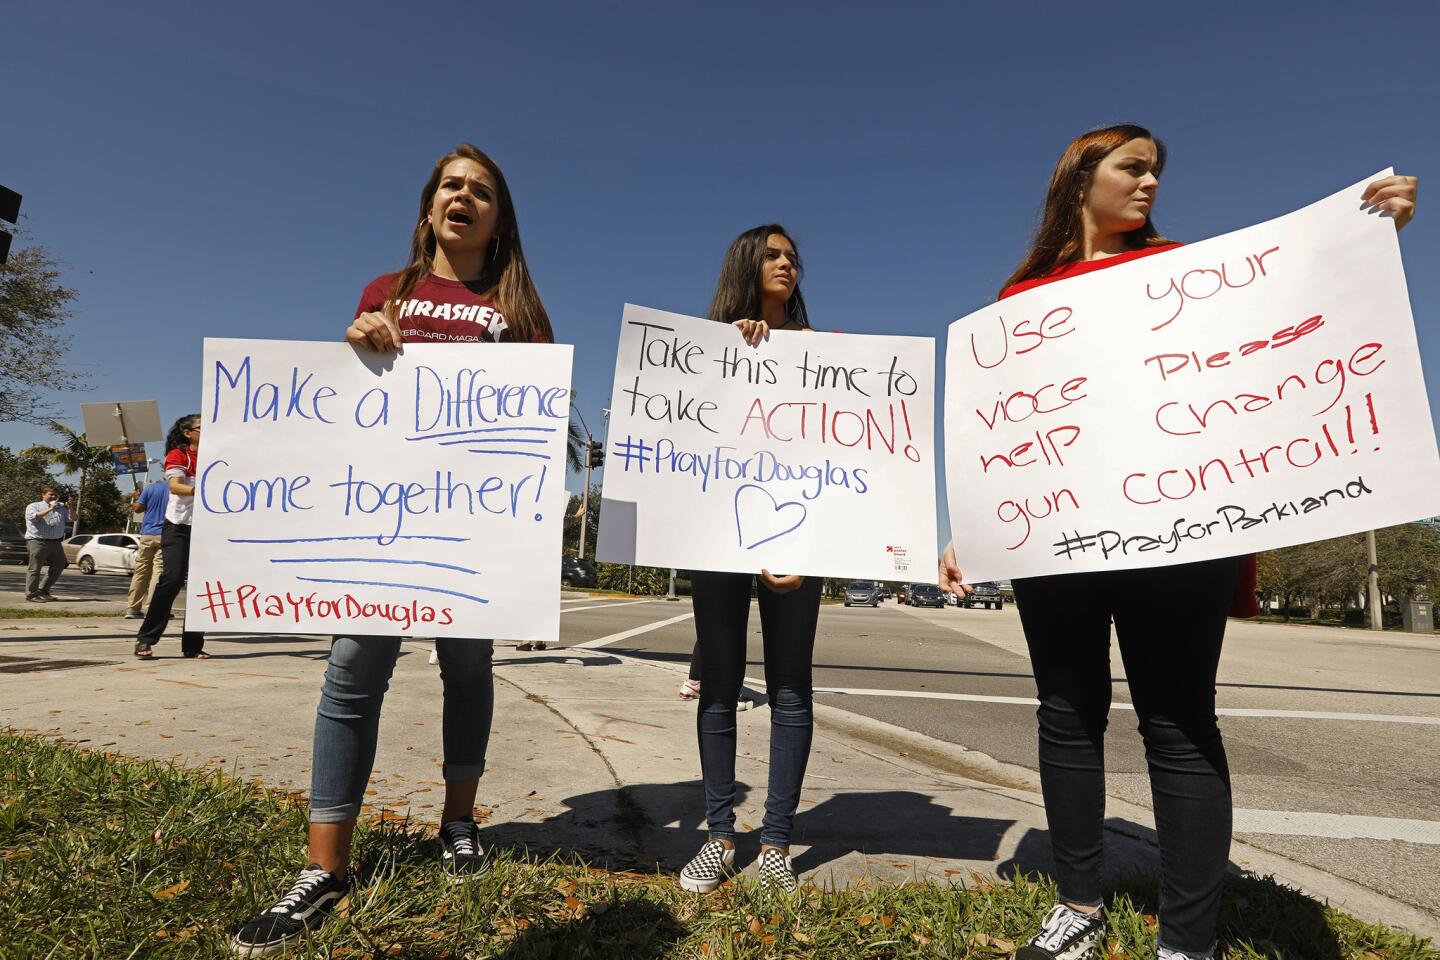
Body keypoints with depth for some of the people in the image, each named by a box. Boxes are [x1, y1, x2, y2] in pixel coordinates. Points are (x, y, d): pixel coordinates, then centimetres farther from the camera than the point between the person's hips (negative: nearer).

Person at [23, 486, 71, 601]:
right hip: (37, 541, -5)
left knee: (58, 566, 6)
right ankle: (31, 594, 2)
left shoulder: (61, 508, 17)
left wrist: (70, 507, -6)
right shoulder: (33, 506, 5)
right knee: (35, 569, -3)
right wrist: (50, 509, -21)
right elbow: (34, 516, -16)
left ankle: (43, 590, 19)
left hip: (55, 543, 5)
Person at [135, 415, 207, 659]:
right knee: (172, 579, -14)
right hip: (178, 527, -4)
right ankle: (145, 639, 1)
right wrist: (193, 490, -38)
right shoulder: (177, 455, -1)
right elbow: (174, 485, -19)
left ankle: (193, 645, 5)